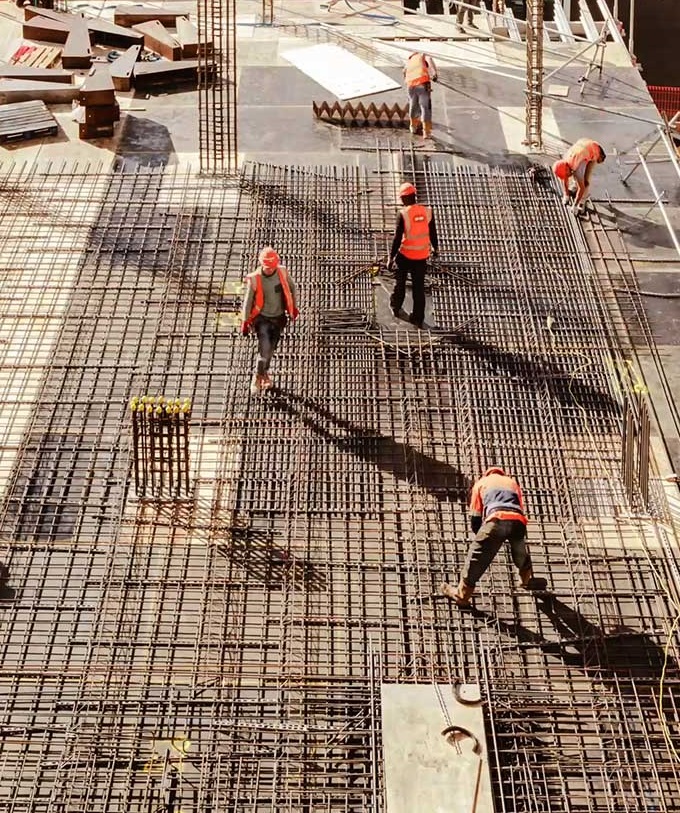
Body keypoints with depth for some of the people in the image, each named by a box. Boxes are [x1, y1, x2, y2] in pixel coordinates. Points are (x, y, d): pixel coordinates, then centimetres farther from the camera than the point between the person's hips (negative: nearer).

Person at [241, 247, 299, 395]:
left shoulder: (282, 272, -10)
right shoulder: (254, 279, -18)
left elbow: (292, 288, 9)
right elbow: (248, 301, -8)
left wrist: (294, 307, 16)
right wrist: (245, 322, -4)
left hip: (278, 317, 4)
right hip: (262, 318, -4)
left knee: (270, 349, 16)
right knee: (265, 350, -16)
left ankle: (264, 373, 41)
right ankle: (257, 377, 5)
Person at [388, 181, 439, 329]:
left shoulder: (403, 214, -18)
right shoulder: (427, 212, -6)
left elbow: (397, 238, -16)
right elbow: (432, 233, 6)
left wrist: (391, 257, -8)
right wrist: (435, 248, 24)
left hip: (405, 255, -3)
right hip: (422, 256, 3)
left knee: (400, 280, 24)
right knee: (419, 287, 12)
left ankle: (396, 306, 39)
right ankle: (418, 318, 17)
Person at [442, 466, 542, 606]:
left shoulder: (481, 482, 31)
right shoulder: (512, 482, 40)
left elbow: (475, 516, 25)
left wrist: (479, 534, 39)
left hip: (497, 518, -4)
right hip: (518, 520, 4)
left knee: (477, 554, 2)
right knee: (520, 551, 32)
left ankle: (462, 594, 0)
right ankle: (528, 579, 51)